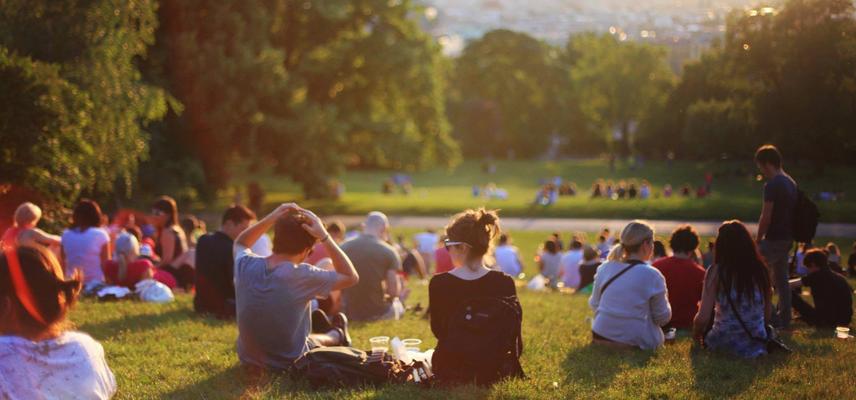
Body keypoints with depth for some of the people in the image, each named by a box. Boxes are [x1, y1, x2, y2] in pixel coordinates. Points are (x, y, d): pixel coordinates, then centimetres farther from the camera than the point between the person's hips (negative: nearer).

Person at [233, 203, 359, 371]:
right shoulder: (302, 275, -27)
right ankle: (336, 336, 58)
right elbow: (351, 277, -13)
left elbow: (239, 244, 11)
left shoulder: (245, 265, -15)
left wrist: (271, 218, -4)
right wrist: (324, 237, -17)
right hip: (289, 364, -4)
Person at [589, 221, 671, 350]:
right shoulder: (651, 275, -12)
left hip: (601, 338, 5)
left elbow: (594, 304, 11)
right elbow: (663, 318, -3)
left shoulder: (604, 268, 2)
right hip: (635, 343, -5)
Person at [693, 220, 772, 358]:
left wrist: (696, 334, 8)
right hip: (757, 345, 1)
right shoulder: (760, 269, -2)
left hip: (724, 343, -1)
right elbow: (767, 314, 5)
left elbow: (703, 317, -13)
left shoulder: (716, 271, -11)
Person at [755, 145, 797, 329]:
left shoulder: (772, 185, -17)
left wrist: (758, 239, -6)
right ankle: (784, 318, 15)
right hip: (787, 238, 9)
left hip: (774, 238, -9)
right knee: (781, 278, 13)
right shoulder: (791, 183, 13)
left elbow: (766, 218, -18)